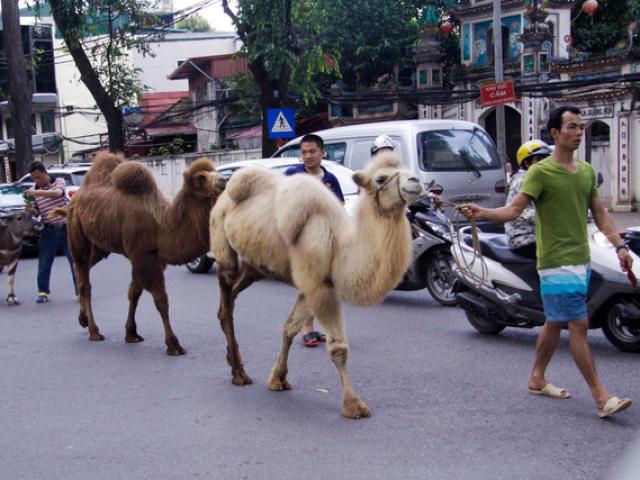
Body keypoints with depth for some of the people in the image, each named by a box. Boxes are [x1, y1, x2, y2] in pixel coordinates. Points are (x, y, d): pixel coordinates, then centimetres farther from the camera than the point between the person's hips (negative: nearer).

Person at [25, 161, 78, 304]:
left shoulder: (58, 182, -3)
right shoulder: (34, 190, 6)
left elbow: (58, 193, -25)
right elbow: (36, 212, 9)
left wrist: (38, 192, -33)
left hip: (66, 228, -3)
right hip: (49, 231, 3)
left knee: (75, 260, -2)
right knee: (44, 263, 3)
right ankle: (43, 292, 15)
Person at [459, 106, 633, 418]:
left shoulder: (587, 171, 12)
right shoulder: (541, 171, -10)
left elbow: (600, 214, 16)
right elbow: (514, 209, -16)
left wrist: (619, 246, 8)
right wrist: (480, 213, -32)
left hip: (580, 261, 8)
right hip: (557, 262, -8)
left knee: (555, 323, 16)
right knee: (579, 325, -9)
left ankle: (537, 379, 31)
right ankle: (600, 396, -6)